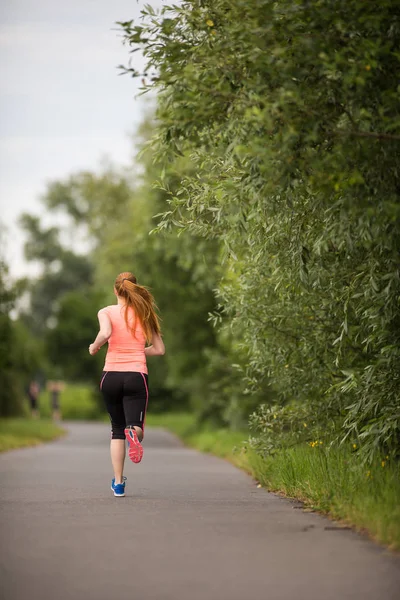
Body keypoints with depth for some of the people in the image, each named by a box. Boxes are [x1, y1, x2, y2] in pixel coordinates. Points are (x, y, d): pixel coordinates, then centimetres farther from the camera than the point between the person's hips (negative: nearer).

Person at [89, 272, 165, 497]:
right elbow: (159, 349, 10)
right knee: (135, 427, -3)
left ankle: (118, 482, 13)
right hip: (137, 375, 0)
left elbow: (105, 333, -21)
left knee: (117, 430, 15)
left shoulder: (107, 312, 1)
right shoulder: (144, 314, 9)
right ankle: (134, 432, -42)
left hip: (111, 375, 0)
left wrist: (94, 347, -1)